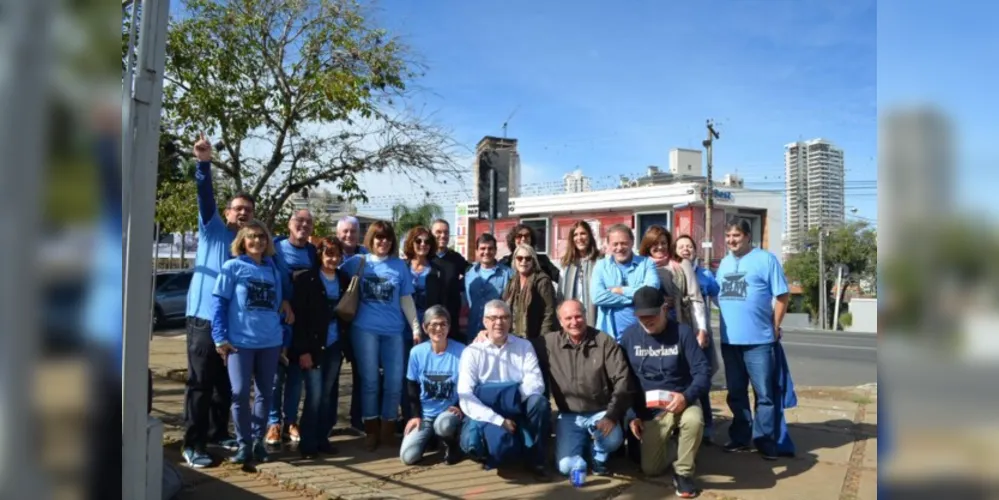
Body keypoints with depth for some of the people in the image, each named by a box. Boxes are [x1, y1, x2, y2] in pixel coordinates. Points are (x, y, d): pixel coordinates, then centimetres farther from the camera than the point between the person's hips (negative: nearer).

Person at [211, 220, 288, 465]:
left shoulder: (273, 271, 13)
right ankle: (244, 444, 10)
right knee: (240, 393, -4)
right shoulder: (233, 267, 1)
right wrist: (220, 337, -10)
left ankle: (258, 441, 20)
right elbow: (219, 302, -3)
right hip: (240, 341, -4)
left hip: (270, 342, 4)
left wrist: (284, 339, 12)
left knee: (265, 393, 8)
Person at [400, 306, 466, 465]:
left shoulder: (462, 352, -12)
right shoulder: (417, 352, -5)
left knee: (443, 424, -39)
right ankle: (430, 435, 18)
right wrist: (415, 415, -3)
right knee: (408, 456, -15)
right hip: (424, 415, 3)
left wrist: (461, 408, -16)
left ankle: (452, 444, -1)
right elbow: (411, 388, 6)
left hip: (450, 412, -3)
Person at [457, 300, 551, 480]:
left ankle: (535, 459, -9)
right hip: (486, 414, -1)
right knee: (472, 444, -34)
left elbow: (536, 384, -7)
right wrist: (498, 420, -22)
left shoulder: (524, 347, 4)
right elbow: (465, 397, -13)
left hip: (516, 411, 2)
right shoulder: (472, 352, -3)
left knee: (539, 402, -31)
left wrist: (513, 395, -27)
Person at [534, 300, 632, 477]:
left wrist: (611, 415, -19)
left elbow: (622, 379, -11)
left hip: (600, 413, -1)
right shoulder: (549, 343, -5)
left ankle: (597, 456, 8)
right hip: (569, 416, 1)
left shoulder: (605, 341, -7)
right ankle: (584, 448, 22)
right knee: (567, 467, -16)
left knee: (612, 439, -31)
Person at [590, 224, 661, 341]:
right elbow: (597, 297, -12)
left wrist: (621, 290, -8)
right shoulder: (601, 266, 5)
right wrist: (637, 296, -11)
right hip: (611, 334, 0)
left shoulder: (646, 263, 4)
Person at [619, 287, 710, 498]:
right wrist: (632, 415, -4)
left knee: (694, 420, -37)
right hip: (650, 411, 2)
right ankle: (666, 438, 38)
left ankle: (683, 472, -11)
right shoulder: (629, 336, -5)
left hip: (681, 401, -2)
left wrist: (687, 396, -30)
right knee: (651, 469, 5)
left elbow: (703, 371, -13)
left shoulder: (682, 332, -11)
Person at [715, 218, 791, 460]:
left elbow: (782, 296, -6)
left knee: (764, 394, 1)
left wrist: (774, 327, -5)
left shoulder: (765, 259, -5)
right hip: (729, 340, 6)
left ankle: (766, 441, 12)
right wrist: (727, 323, 10)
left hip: (759, 340, -6)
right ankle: (740, 437, 25)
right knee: (736, 393, 14)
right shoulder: (724, 263, 13)